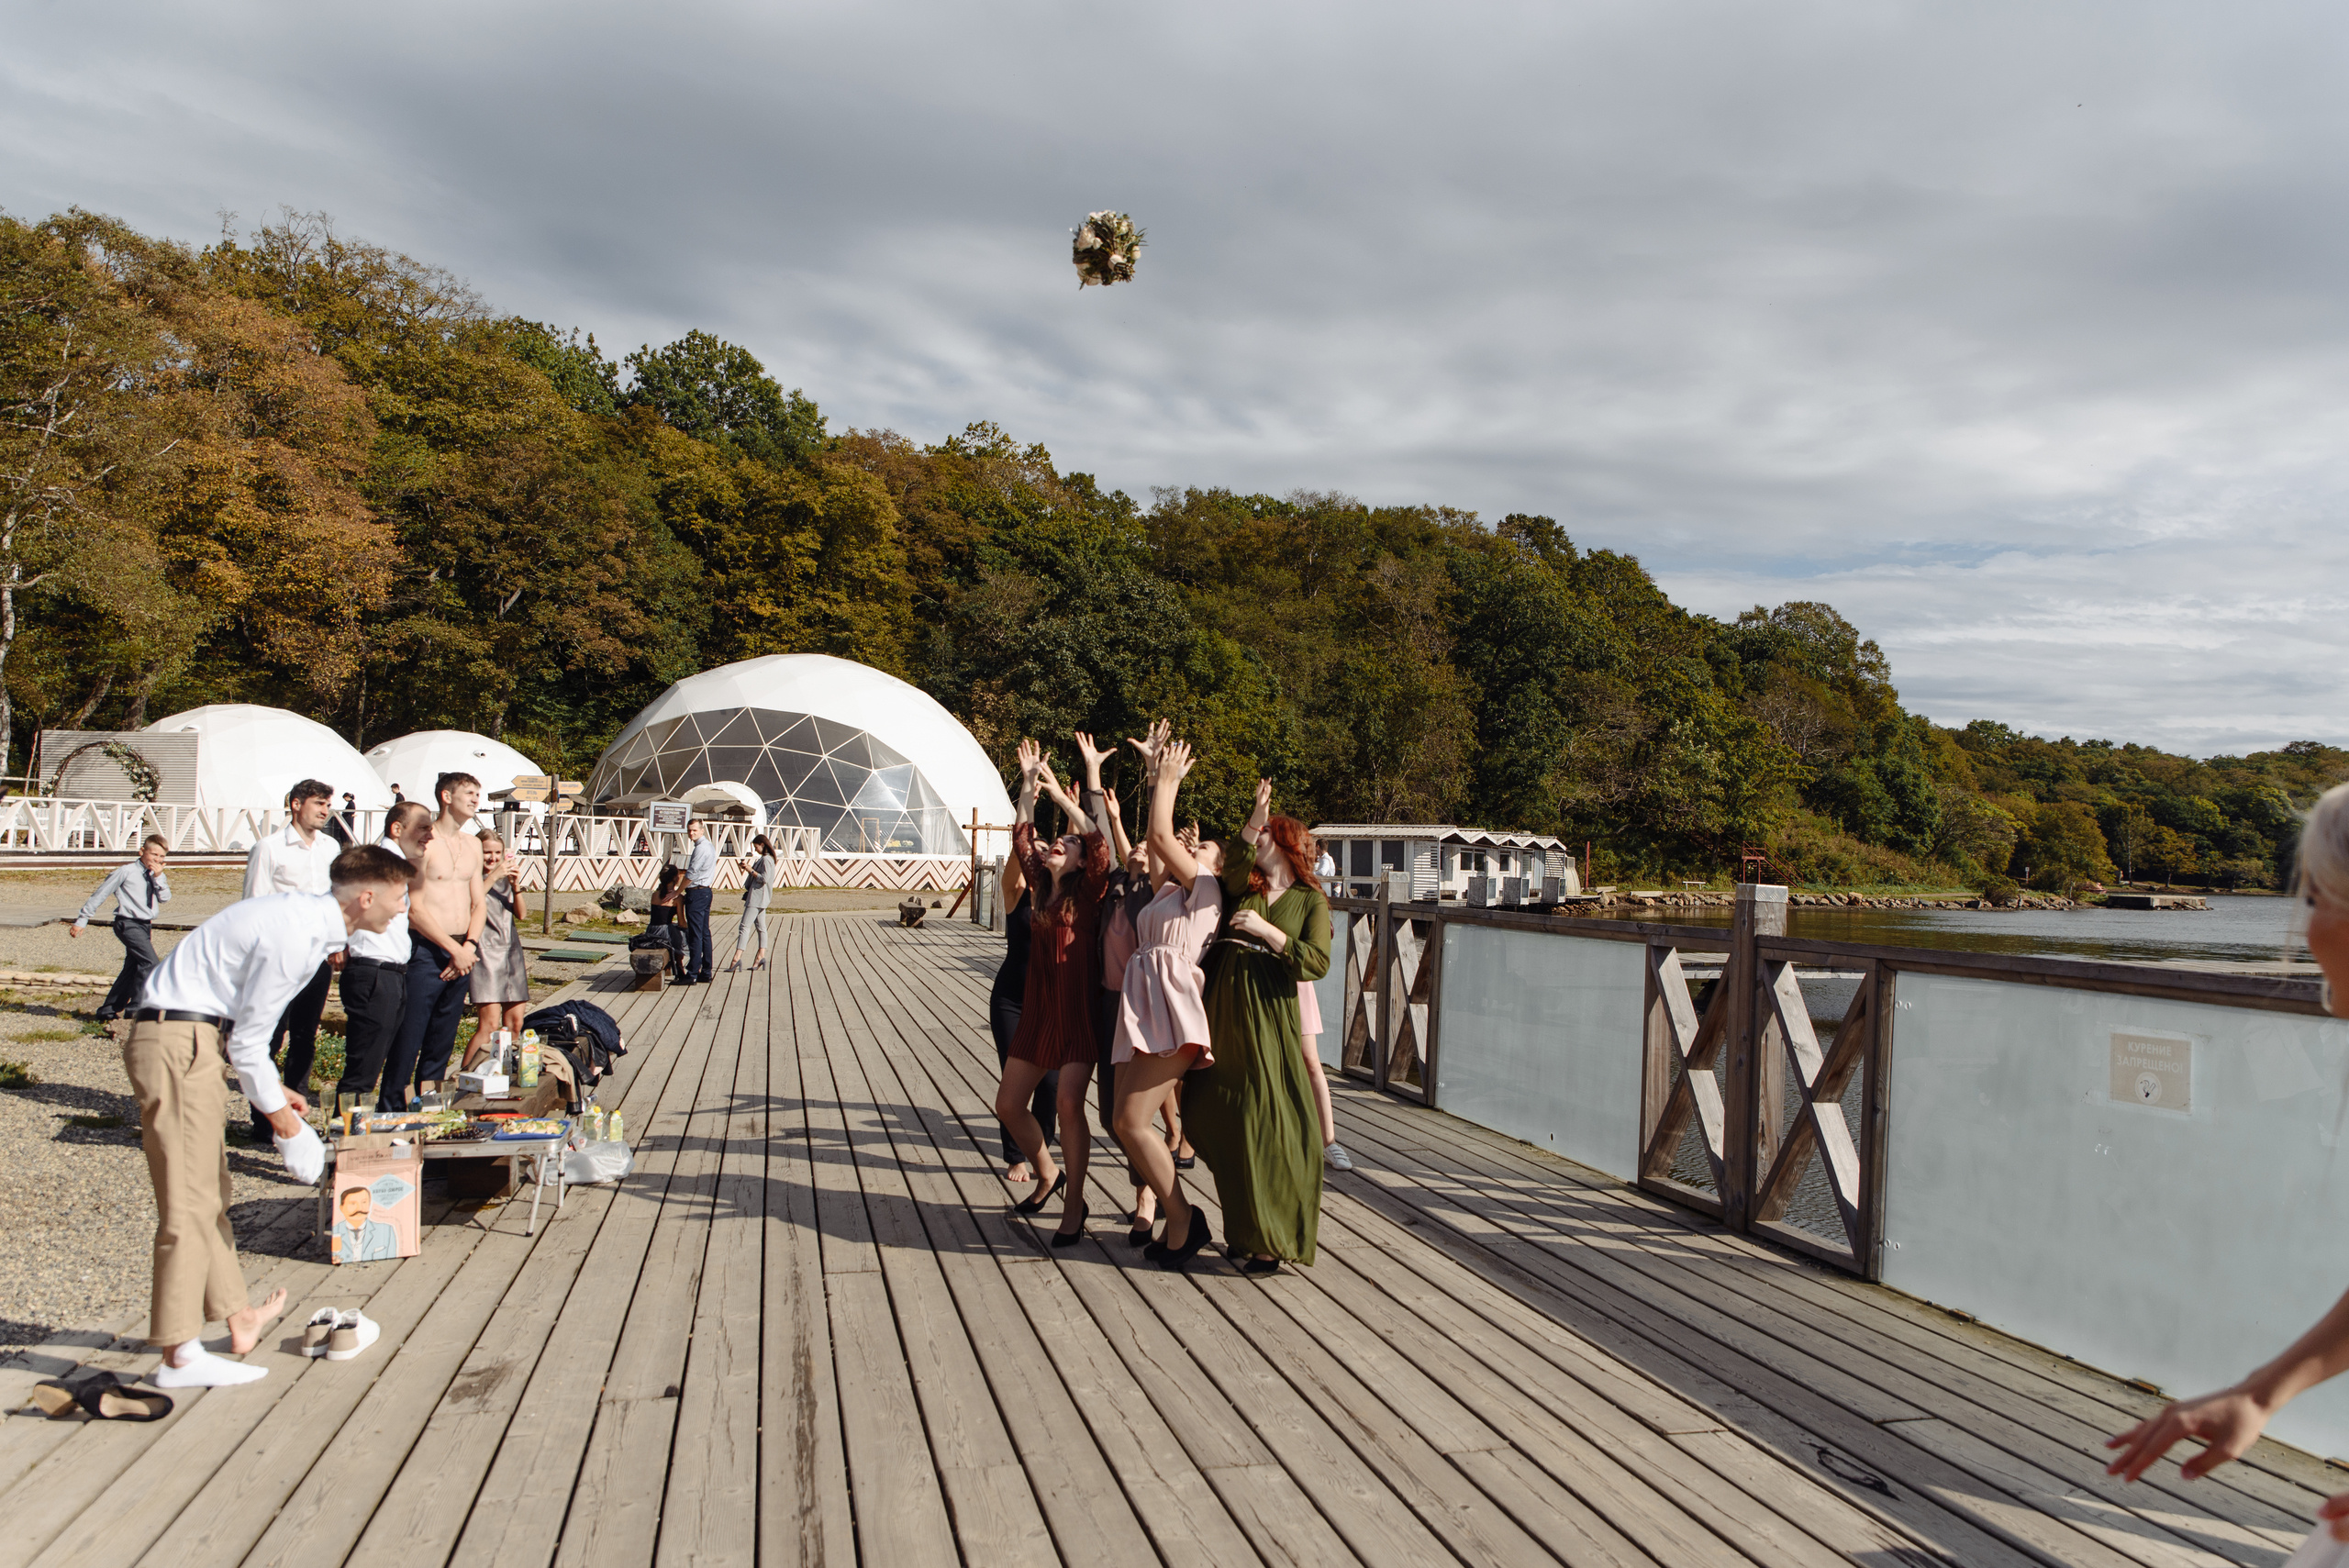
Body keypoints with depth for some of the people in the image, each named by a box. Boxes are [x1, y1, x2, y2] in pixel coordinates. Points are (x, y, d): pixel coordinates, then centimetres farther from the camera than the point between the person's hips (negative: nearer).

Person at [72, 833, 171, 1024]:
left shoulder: (156, 876, 11)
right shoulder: (126, 871, -7)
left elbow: (165, 898, 0)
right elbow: (100, 894, -2)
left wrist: (158, 877, -11)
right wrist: (82, 920, -1)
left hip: (145, 925, 7)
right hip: (128, 924, -7)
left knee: (132, 969, 11)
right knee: (150, 962, -19)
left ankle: (108, 1011, 20)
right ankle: (137, 1006, -12)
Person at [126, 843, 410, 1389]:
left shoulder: (307, 917, 9)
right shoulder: (293, 936, -21)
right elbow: (248, 1039, -17)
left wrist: (273, 1088, 18)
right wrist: (276, 1109, -5)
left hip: (190, 1040, 11)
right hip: (176, 1043, -11)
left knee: (210, 1194, 16)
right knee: (190, 1201, -7)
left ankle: (239, 1316, 25)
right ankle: (180, 1356, -1)